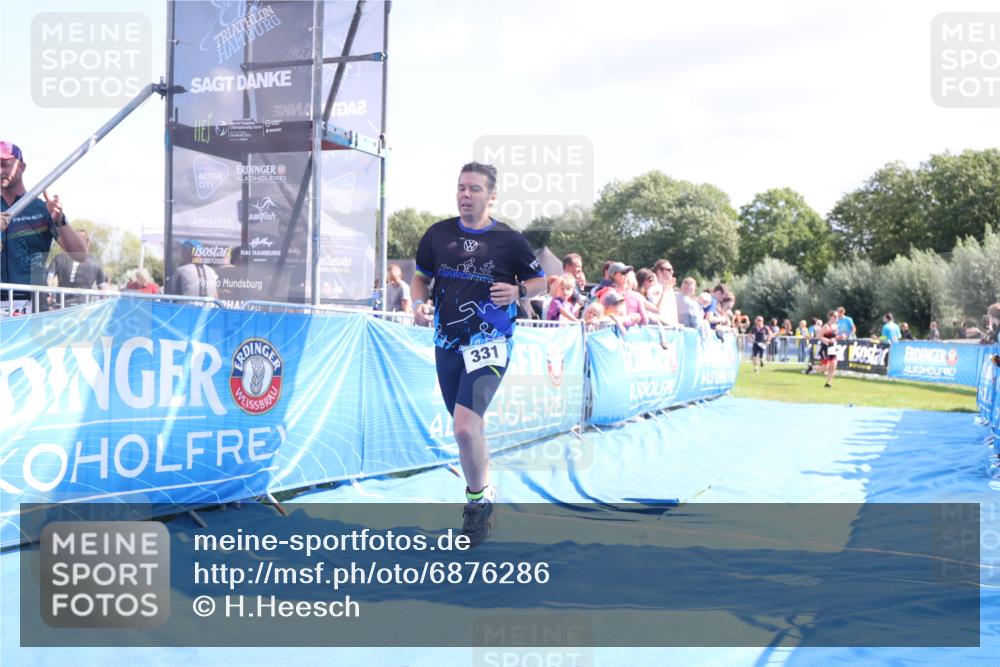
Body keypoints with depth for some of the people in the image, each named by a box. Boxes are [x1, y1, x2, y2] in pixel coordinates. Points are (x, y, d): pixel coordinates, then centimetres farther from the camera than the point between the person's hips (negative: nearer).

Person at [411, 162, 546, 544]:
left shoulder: (509, 240, -3)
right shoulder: (438, 234, 5)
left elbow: (540, 280, 7)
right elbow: (421, 277, 17)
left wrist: (517, 291, -13)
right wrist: (418, 304, -2)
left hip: (489, 343, -5)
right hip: (447, 342, 5)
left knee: (465, 425, -20)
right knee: (468, 426, 17)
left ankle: (478, 499, 1)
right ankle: (483, 489, 40)